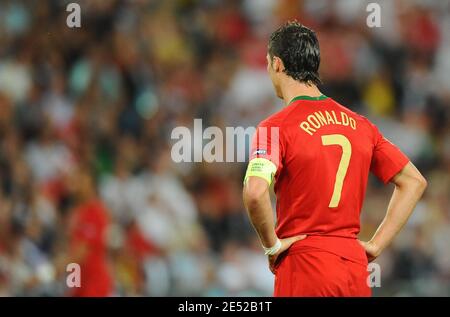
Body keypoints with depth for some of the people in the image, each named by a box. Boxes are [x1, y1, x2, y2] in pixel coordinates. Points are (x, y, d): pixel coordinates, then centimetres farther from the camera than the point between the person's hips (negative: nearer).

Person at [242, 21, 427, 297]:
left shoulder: (276, 127, -8)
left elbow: (255, 193, -25)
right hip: (355, 269, 5)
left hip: (303, 268, -5)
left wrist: (272, 244, -9)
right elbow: (415, 181, 14)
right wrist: (376, 245, 12)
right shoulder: (361, 125, 9)